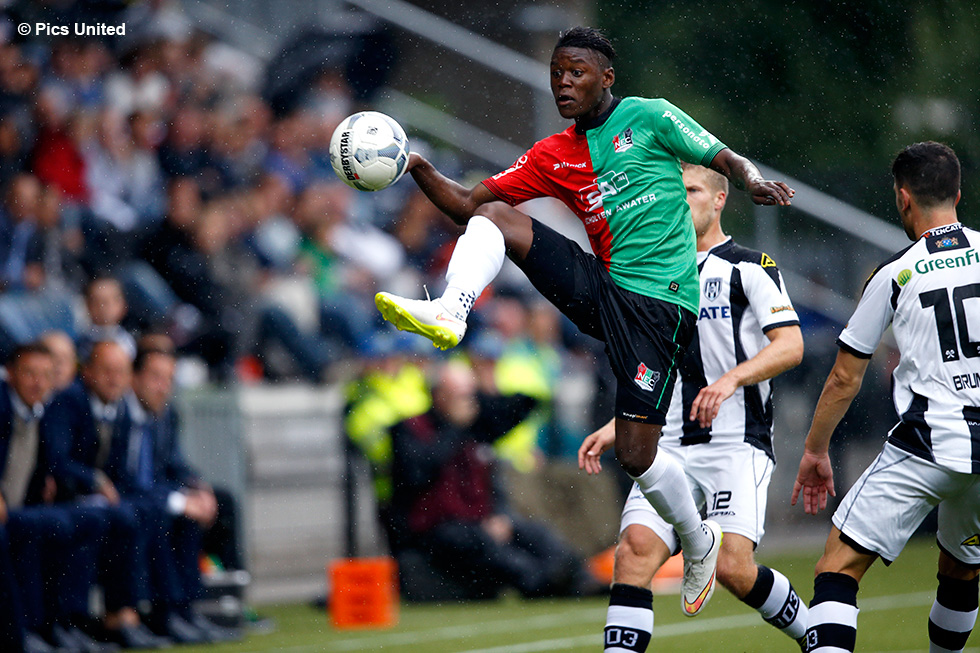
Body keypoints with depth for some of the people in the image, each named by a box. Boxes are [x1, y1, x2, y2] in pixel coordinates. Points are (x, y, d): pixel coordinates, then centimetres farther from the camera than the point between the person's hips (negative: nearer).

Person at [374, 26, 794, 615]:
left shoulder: (649, 117, 1)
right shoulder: (553, 157, 14)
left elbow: (727, 159, 5)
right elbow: (469, 204, 10)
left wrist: (753, 180, -18)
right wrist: (419, 170, -7)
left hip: (659, 303, -5)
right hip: (600, 290, 5)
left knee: (636, 453, -8)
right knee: (493, 216, -11)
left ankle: (699, 541, 19)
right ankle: (448, 316, -33)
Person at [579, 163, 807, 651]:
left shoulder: (751, 267, 3)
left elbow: (790, 345, -9)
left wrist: (731, 379, -24)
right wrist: (614, 430, 14)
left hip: (739, 444, -5)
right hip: (672, 447, 5)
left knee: (733, 567, -18)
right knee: (635, 549, -17)